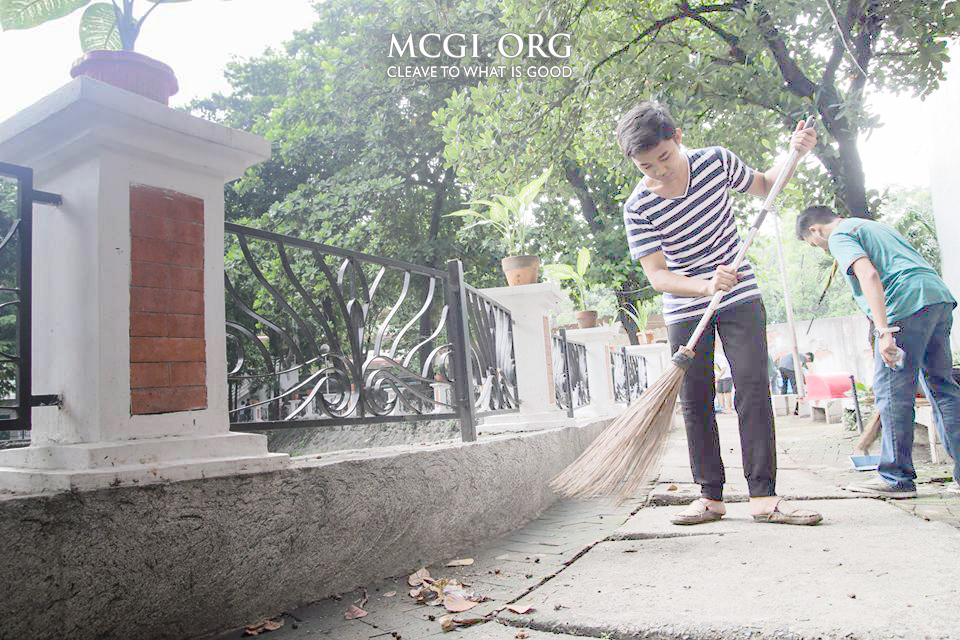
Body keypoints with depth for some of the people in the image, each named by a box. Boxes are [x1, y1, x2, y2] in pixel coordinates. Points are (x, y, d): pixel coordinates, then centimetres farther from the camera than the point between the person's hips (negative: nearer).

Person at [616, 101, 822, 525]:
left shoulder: (716, 161, -7)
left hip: (739, 298, 1)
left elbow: (764, 186, 14)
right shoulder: (638, 208, -15)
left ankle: (764, 497, -7)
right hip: (684, 309, 0)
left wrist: (794, 154, -3)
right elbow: (657, 276, -19)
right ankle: (710, 496, 11)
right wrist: (706, 286, -35)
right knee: (695, 401, 0)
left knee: (753, 388, -9)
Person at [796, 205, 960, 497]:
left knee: (891, 391, -4)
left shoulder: (839, 236, 1)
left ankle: (896, 478, 1)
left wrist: (884, 330, -22)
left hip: (907, 304, -9)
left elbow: (868, 274, -16)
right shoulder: (872, 226, 30)